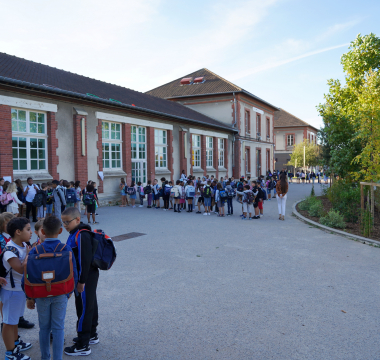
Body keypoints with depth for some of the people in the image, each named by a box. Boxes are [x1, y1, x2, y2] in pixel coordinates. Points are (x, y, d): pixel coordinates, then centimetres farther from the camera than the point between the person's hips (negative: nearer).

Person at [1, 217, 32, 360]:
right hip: (12, 290, -8)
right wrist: (29, 254, -25)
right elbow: (21, 269, -33)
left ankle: (16, 342, 44)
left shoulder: (24, 245, -2)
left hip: (22, 288, 8)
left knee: (15, 318, 25)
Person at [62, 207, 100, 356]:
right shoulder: (75, 233, 8)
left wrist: (81, 281, -20)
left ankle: (83, 346, 11)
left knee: (84, 308, 0)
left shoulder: (82, 236, -23)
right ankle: (92, 335, 37)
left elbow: (85, 260, -25)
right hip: (90, 276, 10)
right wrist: (80, 279, 21)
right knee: (90, 305, 20)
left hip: (86, 278, -10)